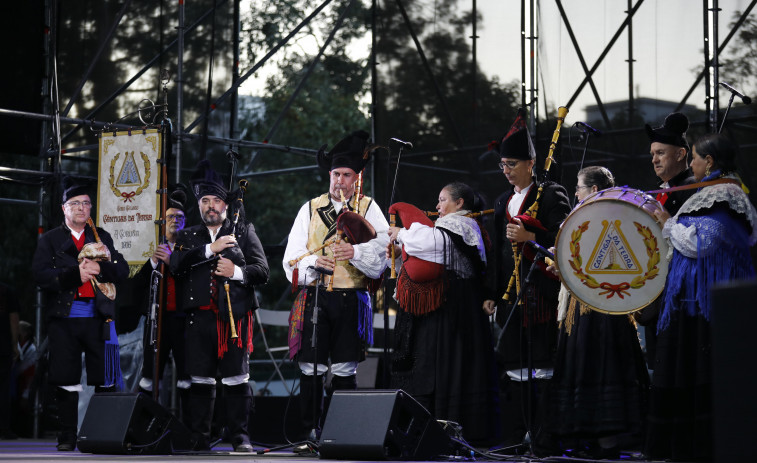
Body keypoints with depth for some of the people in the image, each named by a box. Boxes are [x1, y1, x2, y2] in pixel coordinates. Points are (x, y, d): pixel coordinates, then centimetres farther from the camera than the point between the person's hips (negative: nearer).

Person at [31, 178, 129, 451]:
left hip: (99, 317, 1)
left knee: (106, 379, 0)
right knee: (66, 380, 0)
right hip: (64, 318, -1)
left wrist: (100, 269, -14)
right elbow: (40, 275, -6)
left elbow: (123, 270, 5)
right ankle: (67, 436, 8)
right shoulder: (49, 240, 8)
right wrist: (75, 274, -16)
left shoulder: (102, 238, 15)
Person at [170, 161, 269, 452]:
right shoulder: (188, 236, 17)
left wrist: (237, 272, -14)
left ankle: (240, 439, 4)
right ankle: (200, 441, 9)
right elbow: (176, 264, -3)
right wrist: (210, 249, -11)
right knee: (201, 381, 3)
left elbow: (262, 271, 5)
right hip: (199, 316, 2)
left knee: (237, 379, -3)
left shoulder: (244, 232, 13)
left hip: (235, 316, -1)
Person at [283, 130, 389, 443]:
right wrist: (314, 261, -11)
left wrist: (355, 252, -21)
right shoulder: (310, 209, 13)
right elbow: (291, 259, 8)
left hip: (351, 300, -1)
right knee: (311, 370, -2)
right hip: (314, 298, 1)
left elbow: (384, 250, -4)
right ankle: (311, 433, 7)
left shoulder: (368, 208, 10)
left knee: (345, 371, 1)